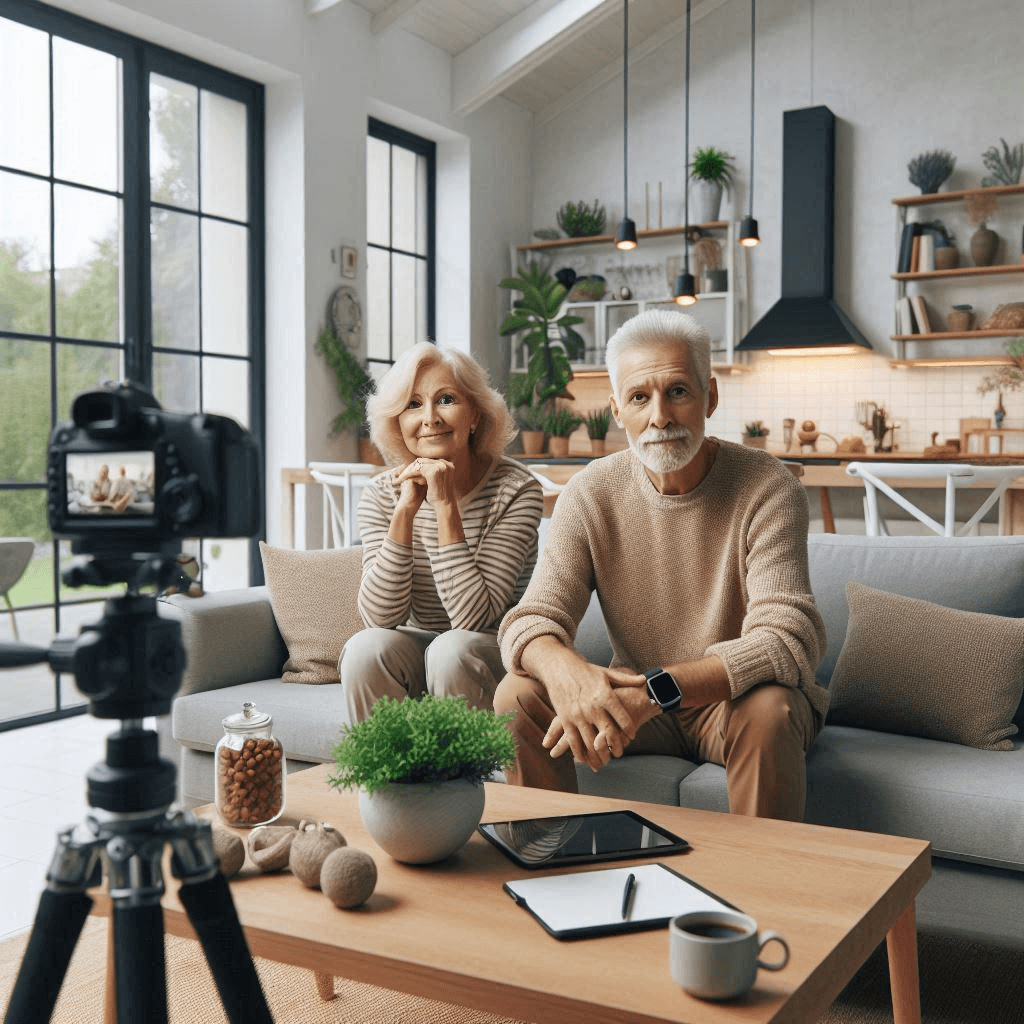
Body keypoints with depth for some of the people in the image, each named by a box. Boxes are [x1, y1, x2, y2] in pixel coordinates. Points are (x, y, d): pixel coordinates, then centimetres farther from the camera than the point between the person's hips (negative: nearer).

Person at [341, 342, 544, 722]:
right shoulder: (381, 495, -4)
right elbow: (380, 618, -14)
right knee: (367, 648, -27)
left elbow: (472, 619, -21)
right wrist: (406, 510, -22)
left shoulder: (515, 490, -14)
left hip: (492, 654, -3)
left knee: (452, 650, -33)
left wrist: (446, 506, -25)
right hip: (413, 653, 3)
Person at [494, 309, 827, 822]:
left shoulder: (766, 487, -18)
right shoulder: (590, 494, -8)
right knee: (519, 695, -19)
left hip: (735, 700, -2)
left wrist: (658, 688, -43)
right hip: (636, 702, 3)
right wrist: (566, 670, -40)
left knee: (768, 708, -35)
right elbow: (530, 622, -14)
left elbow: (788, 640, -28)